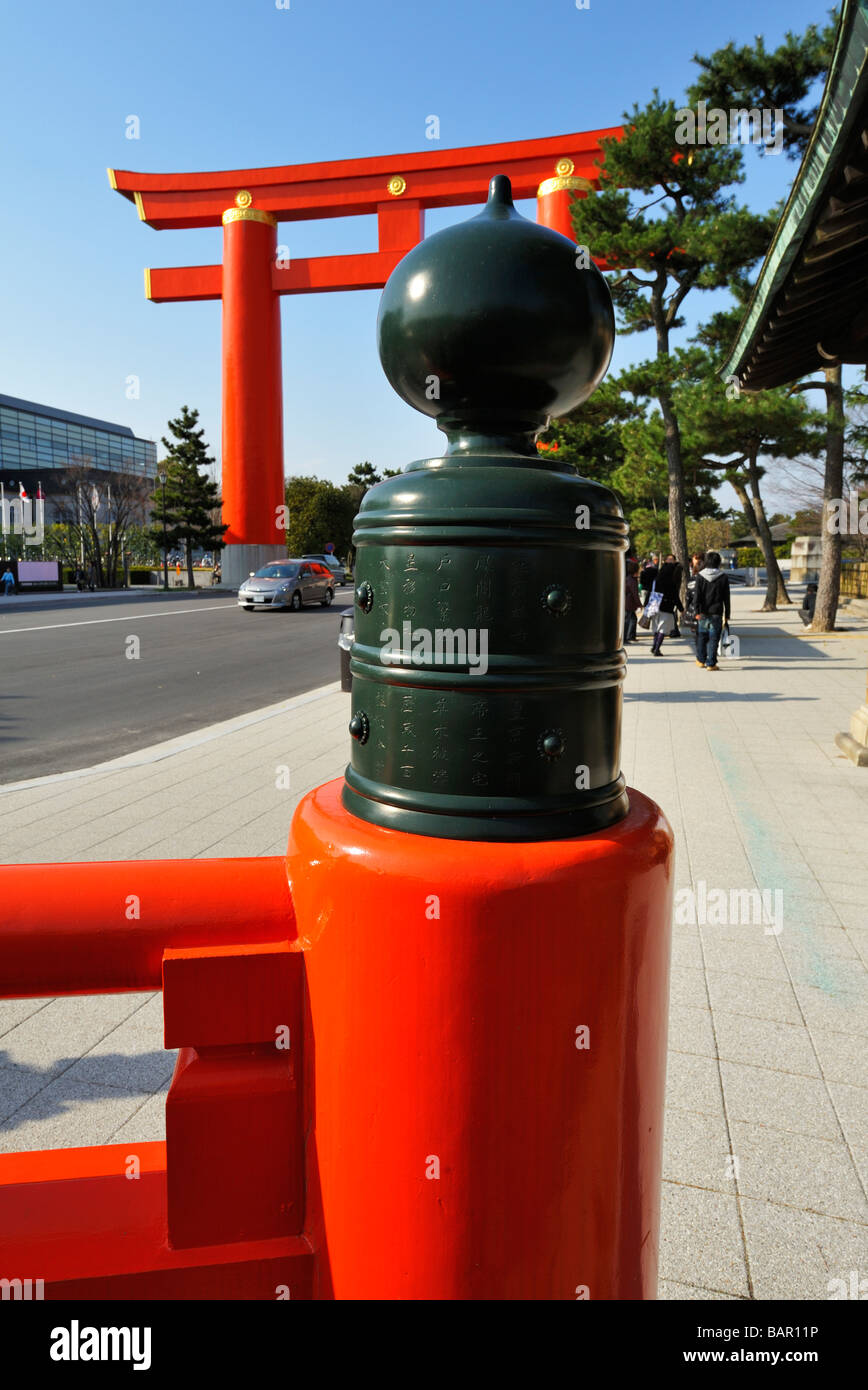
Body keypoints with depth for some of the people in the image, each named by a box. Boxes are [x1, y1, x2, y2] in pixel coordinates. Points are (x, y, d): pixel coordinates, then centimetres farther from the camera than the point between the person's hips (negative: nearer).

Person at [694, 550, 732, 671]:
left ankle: (701, 660, 24)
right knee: (713, 638, 1)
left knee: (701, 636, 15)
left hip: (703, 613, 1)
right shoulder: (723, 577, -1)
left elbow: (697, 596, -6)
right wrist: (726, 616, 7)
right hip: (716, 613, -1)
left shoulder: (700, 576, -1)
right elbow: (726, 598, 2)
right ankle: (711, 664, 0)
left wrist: (698, 611, -5)